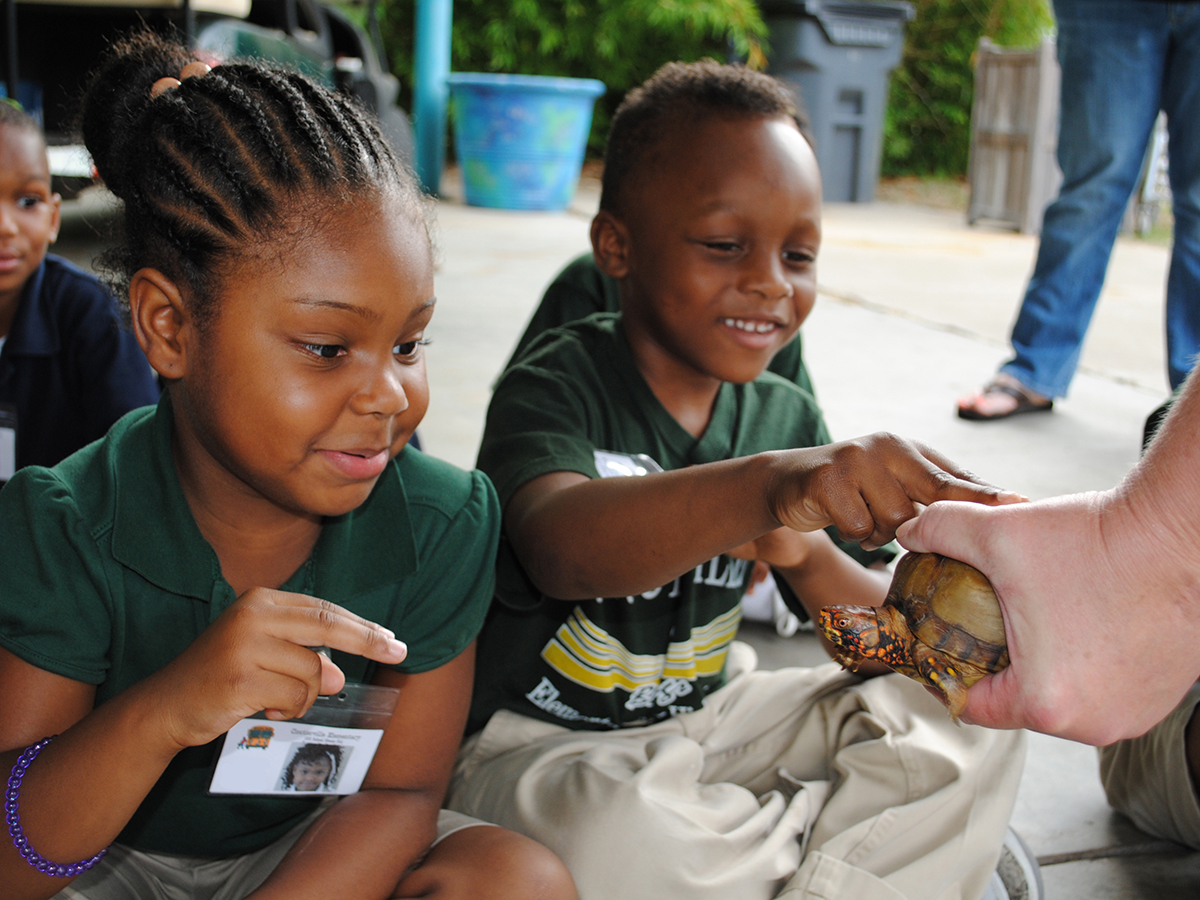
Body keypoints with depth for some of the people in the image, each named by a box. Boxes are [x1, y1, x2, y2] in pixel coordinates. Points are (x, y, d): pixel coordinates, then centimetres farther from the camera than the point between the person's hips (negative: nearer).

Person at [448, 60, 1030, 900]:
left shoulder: (786, 418, 1)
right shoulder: (557, 385, -17)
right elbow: (560, 548, -39)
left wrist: (808, 557, -23)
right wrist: (767, 484, -56)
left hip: (707, 719, 6)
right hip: (542, 742, -5)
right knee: (614, 832, -38)